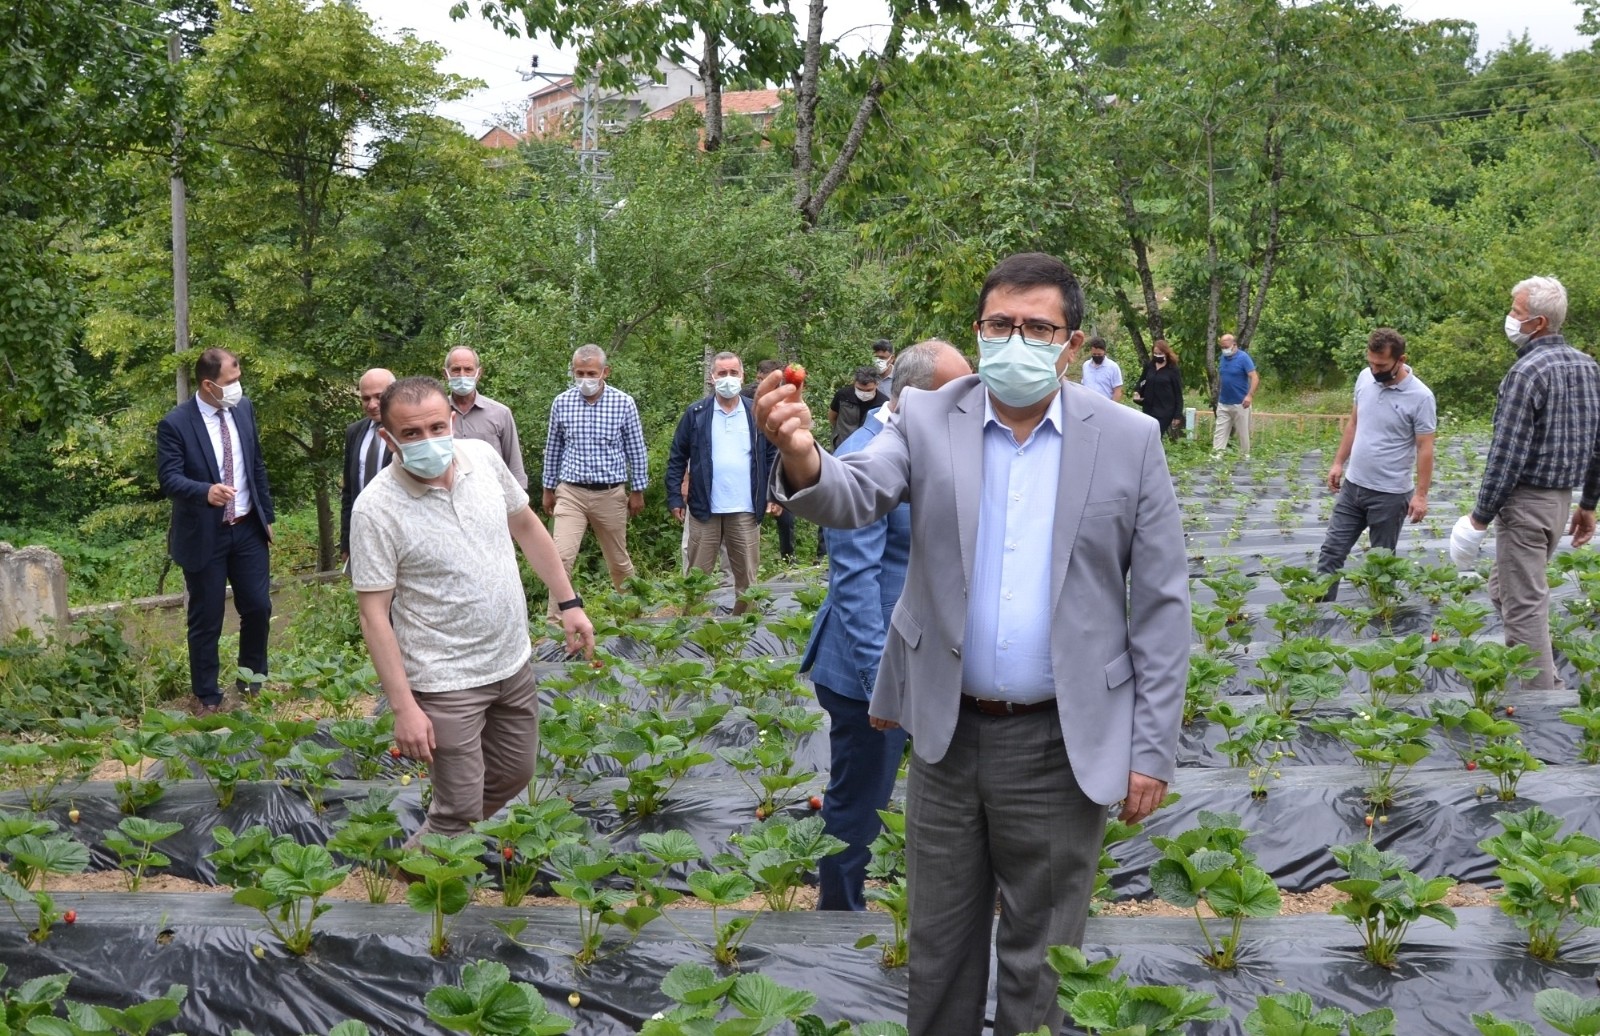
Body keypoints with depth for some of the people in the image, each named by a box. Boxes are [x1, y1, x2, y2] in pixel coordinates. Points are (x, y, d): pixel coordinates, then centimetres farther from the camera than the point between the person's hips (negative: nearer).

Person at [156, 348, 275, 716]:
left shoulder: (244, 409, 2)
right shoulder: (175, 423, -15)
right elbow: (169, 478, -21)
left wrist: (267, 516, 12)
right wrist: (206, 492, -40)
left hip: (248, 530, 5)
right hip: (203, 536, -5)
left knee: (258, 608, 9)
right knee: (206, 620, 5)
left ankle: (253, 682, 30)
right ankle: (206, 697, 19)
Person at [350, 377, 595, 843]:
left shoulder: (482, 456, -5)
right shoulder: (376, 508, -20)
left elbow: (526, 526, 11)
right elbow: (374, 613, -18)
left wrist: (569, 602, 11)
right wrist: (404, 707, -21)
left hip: (512, 661, 6)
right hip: (447, 682, -6)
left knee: (515, 773, 21)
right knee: (460, 811, -2)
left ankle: (440, 839, 43)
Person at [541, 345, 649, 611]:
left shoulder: (624, 403, -5)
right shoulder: (562, 403, 0)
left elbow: (637, 451, 3)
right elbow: (553, 449, 11)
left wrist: (638, 491, 5)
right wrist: (548, 489, 14)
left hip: (611, 494, 0)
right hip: (571, 492, 0)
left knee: (619, 561, 13)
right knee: (561, 558, -11)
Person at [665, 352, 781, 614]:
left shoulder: (756, 413, 5)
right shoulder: (695, 413, 1)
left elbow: (771, 456, 10)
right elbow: (677, 459, 3)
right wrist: (675, 498, -2)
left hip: (745, 511, 1)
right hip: (704, 511, -1)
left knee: (747, 579, 8)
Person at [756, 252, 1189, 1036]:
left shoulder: (1130, 441, -5)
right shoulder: (928, 420, -2)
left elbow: (1160, 605, -3)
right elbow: (857, 496, -19)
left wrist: (1153, 751, -5)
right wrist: (804, 462, -42)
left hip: (1062, 742, -2)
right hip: (949, 729, 2)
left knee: (1039, 954, 12)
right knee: (938, 942, 16)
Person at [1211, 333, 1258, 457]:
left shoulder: (1243, 358, -12)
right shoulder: (1222, 358, 7)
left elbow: (1255, 378, -17)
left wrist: (1250, 395, -28)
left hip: (1240, 404, -6)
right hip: (1223, 403, 6)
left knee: (1243, 432, 6)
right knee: (1220, 431, 0)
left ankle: (1245, 456, 19)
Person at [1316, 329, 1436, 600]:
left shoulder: (1420, 397, -17)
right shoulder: (1365, 377, 0)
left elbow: (1425, 449, -14)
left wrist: (1421, 494, -15)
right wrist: (1338, 462, 13)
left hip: (1390, 494, -6)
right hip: (1352, 485, 6)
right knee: (1332, 551, 7)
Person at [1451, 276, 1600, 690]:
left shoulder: (1528, 372, -18)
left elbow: (1508, 453, -20)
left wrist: (1481, 515, -14)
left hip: (1526, 500, -9)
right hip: (1563, 497, 9)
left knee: (1523, 602, -2)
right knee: (1505, 588, 21)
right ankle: (1544, 679, 25)